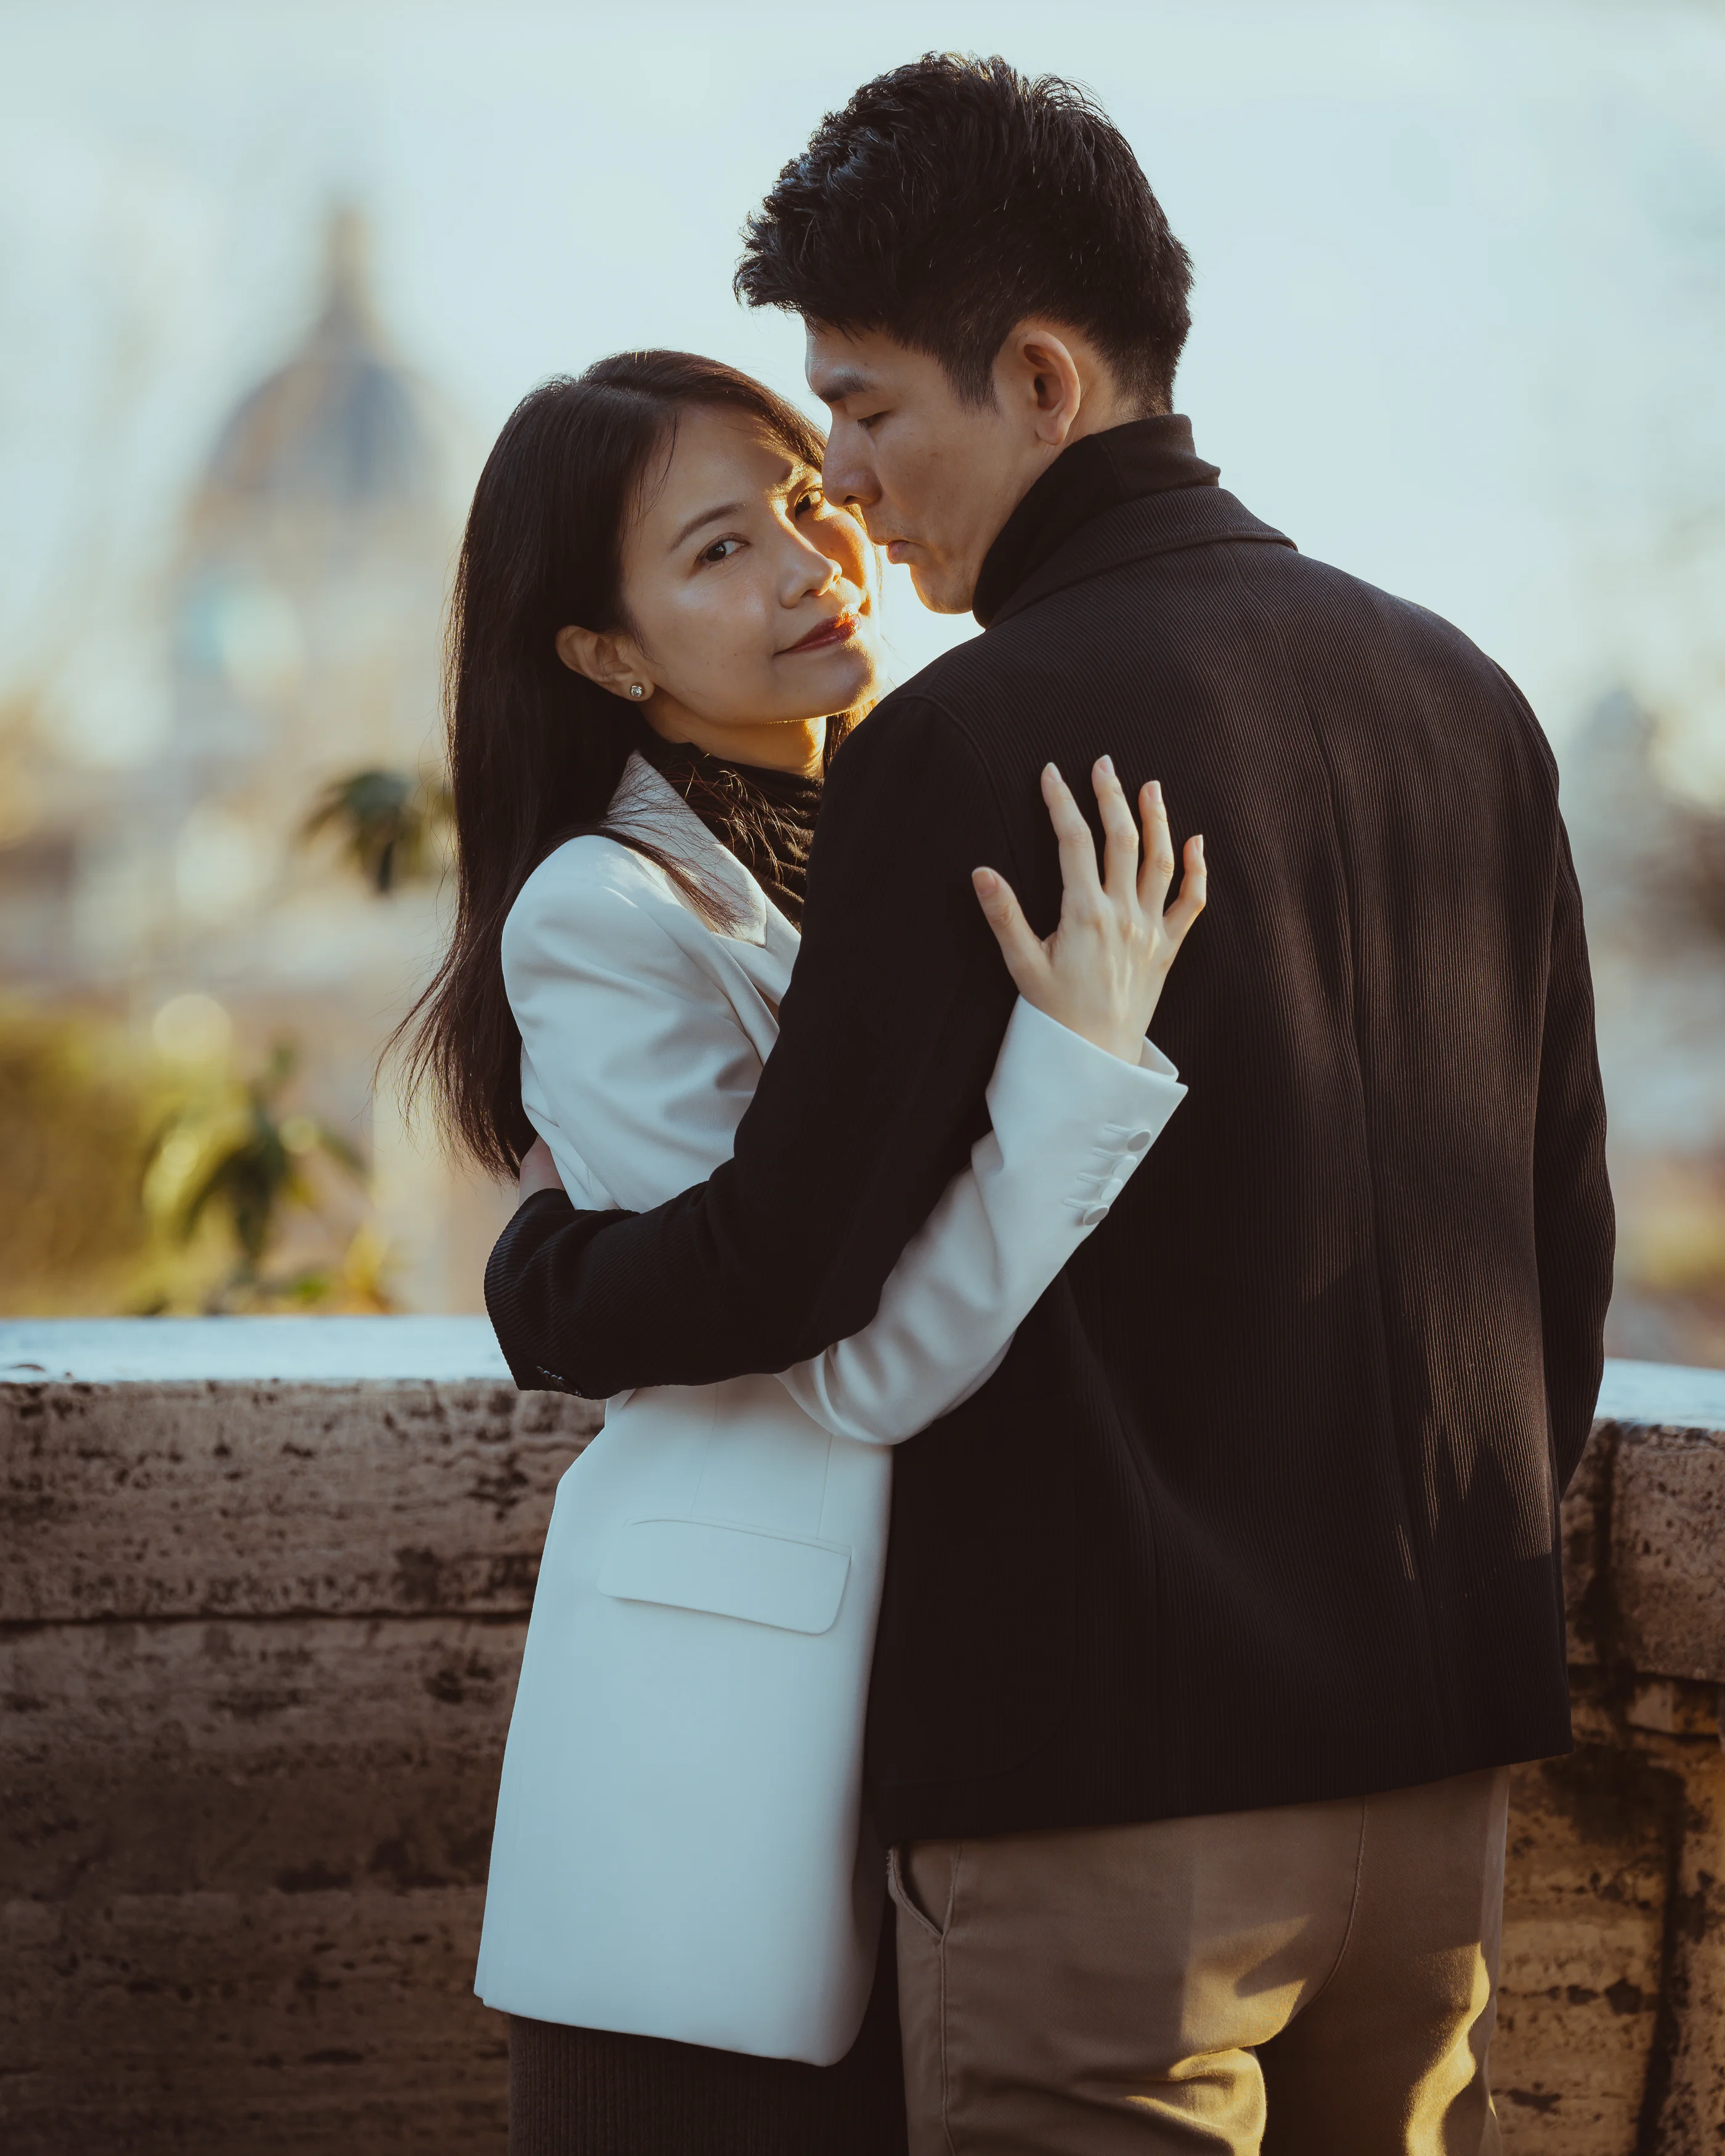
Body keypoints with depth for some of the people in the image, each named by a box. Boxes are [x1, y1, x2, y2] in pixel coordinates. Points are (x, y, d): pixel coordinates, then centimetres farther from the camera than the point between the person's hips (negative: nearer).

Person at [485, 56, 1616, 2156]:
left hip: (1107, 1764, -7)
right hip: (1436, 1753, 7)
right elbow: (1563, 1232, 13)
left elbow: (789, 1261, -14)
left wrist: (538, 1281, 6)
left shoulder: (967, 746, -14)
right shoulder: (1458, 699, 8)